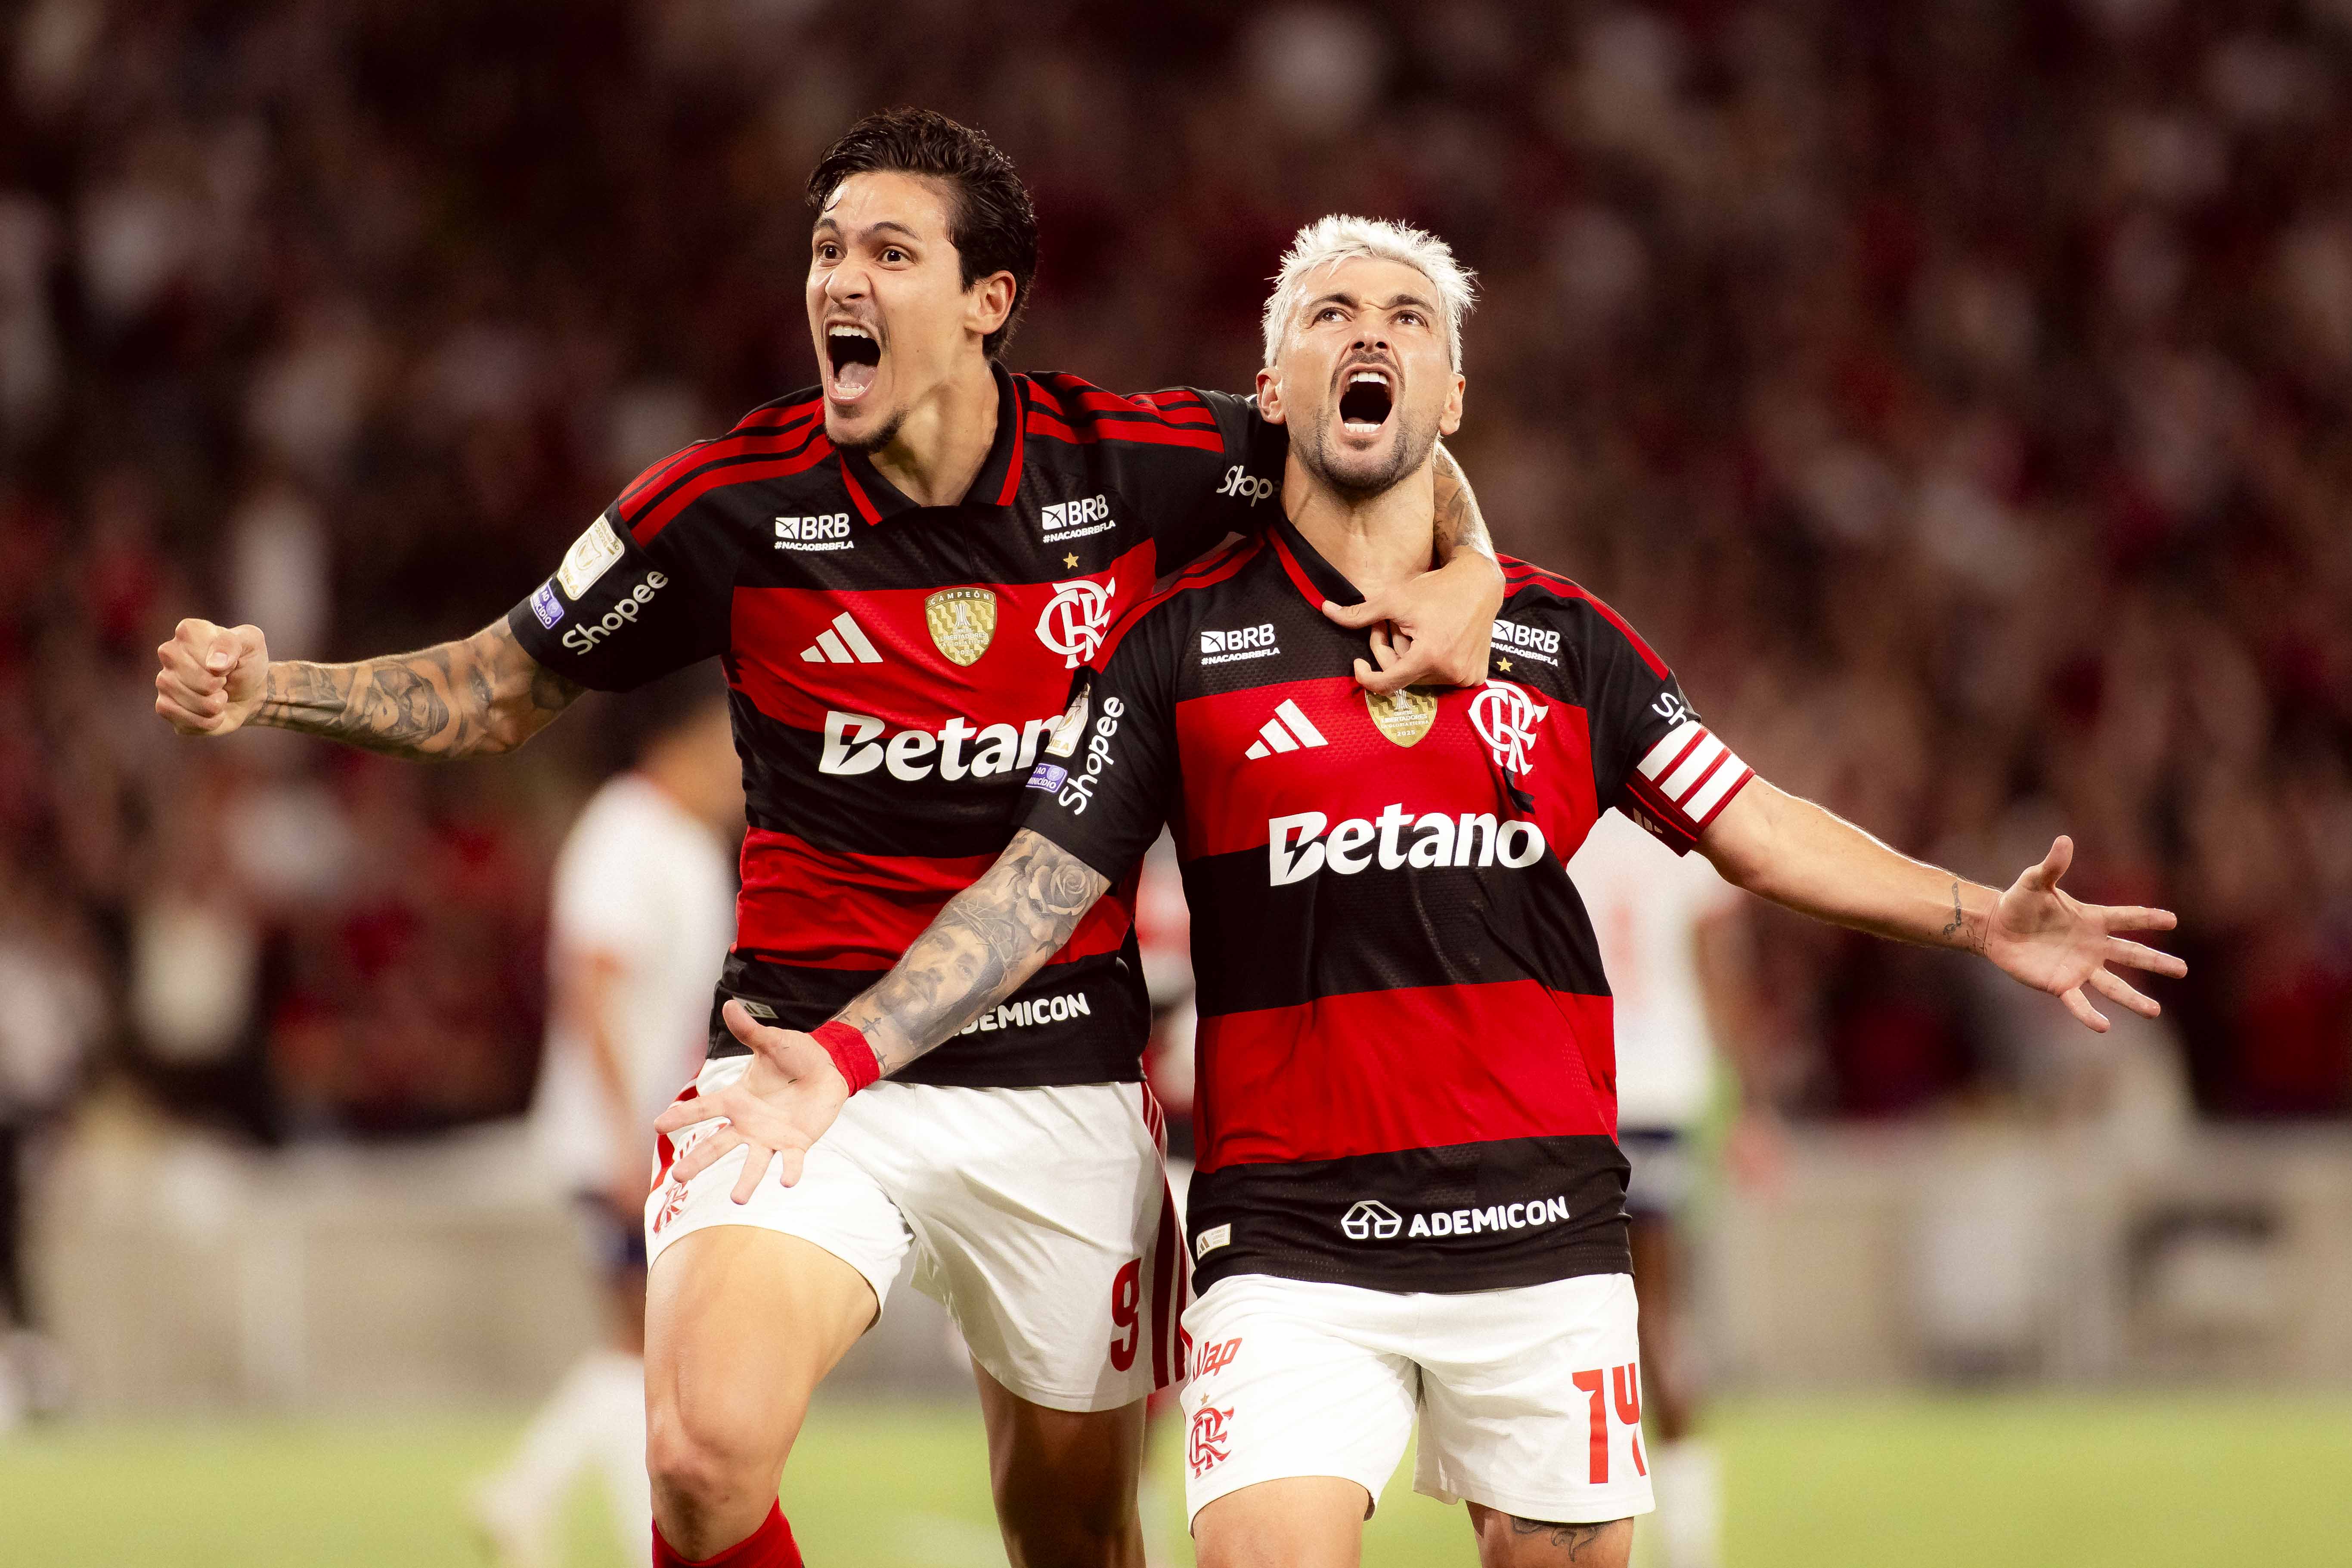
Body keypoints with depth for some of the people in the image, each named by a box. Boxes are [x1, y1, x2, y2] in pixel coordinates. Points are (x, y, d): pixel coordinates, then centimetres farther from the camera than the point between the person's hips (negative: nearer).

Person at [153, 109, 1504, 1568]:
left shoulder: (1136, 463, -4)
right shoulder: (731, 502, -6)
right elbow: (505, 690, 8)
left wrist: (1468, 572, -5)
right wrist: (271, 684, -6)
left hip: (1065, 1083, 1)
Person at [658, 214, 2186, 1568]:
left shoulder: (1563, 638, 10)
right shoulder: (1183, 641, 5)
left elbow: (1756, 826, 13)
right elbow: (1045, 881, 4)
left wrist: (1978, 916, 2)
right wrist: (851, 1053, -8)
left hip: (1542, 1228, 2)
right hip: (1292, 1231, -2)